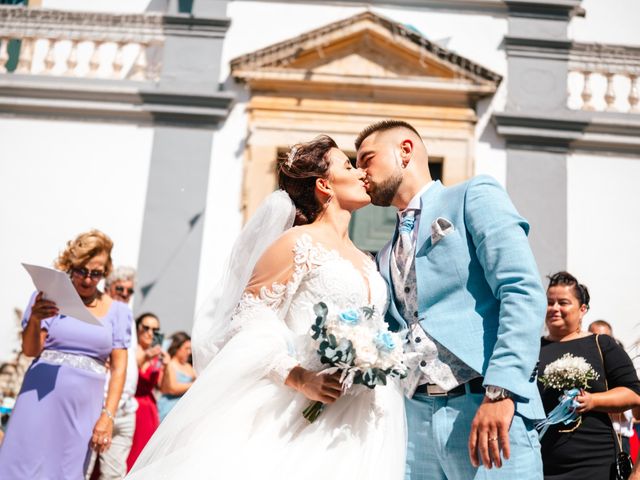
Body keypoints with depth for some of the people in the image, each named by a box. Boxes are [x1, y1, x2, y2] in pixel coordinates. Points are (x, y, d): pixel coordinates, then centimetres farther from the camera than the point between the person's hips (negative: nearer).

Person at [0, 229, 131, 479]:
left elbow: (118, 367, 4)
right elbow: (30, 350, -3)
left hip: (83, 411, 1)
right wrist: (35, 320, -24)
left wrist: (108, 415, -6)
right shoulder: (49, 298, 4)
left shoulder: (117, 311, 7)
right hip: (40, 401, -1)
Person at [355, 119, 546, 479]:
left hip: (488, 409, -6)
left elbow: (524, 292, -10)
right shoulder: (385, 258, 22)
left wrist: (500, 391, -20)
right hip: (414, 417, 6)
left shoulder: (475, 196, 3)